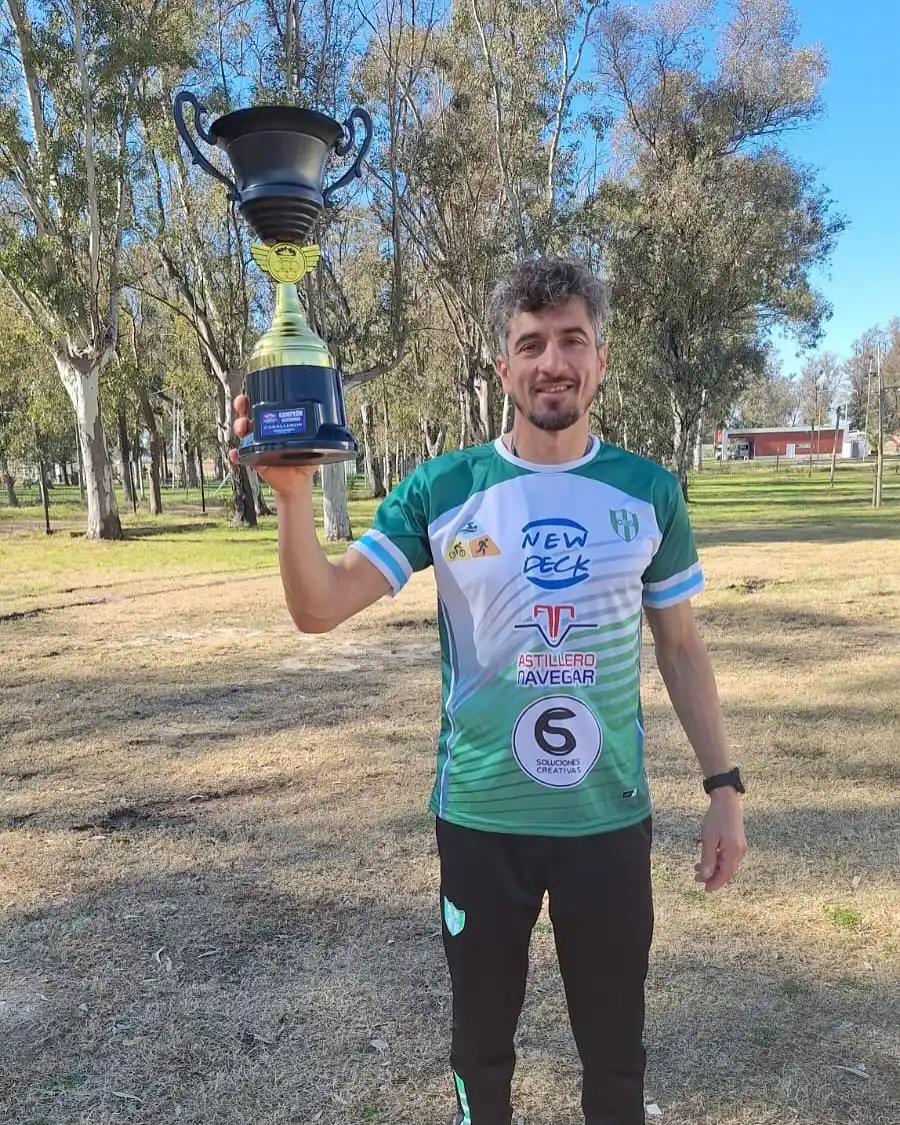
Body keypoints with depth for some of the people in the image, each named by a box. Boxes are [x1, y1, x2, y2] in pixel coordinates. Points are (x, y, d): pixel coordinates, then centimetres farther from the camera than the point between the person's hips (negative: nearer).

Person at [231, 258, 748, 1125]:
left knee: (614, 1050, 18)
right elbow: (319, 609, -13)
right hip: (480, 817, 0)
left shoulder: (649, 492, -2)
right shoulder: (440, 490, -7)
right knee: (481, 1038, 20)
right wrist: (293, 491, -30)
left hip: (609, 817, 1)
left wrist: (723, 784, 2)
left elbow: (680, 646, 5)